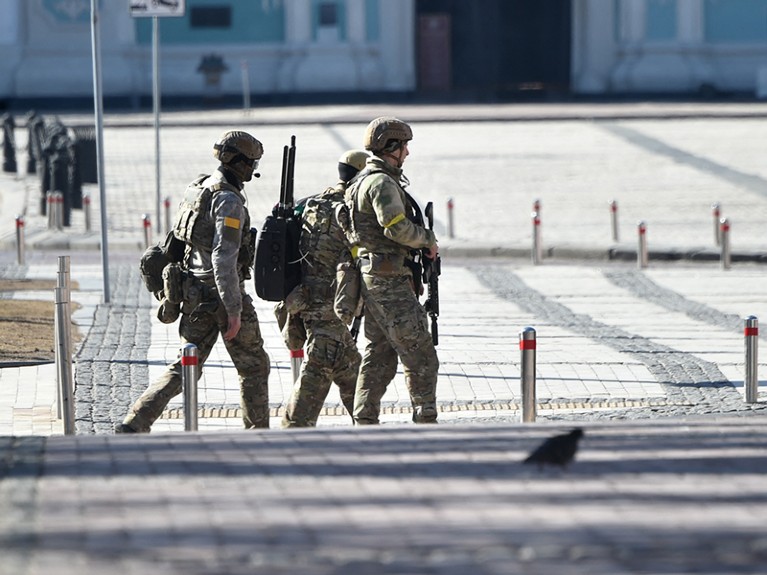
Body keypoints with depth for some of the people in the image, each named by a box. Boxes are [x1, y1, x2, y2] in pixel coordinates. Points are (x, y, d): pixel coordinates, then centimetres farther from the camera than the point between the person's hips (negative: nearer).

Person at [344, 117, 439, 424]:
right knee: (419, 354, -7)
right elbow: (397, 227, -24)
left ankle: (364, 422, 11)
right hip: (389, 280, -11)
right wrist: (428, 240, -8)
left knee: (379, 357, 11)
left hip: (374, 281, 11)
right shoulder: (382, 182, -13)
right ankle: (426, 420, -7)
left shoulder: (364, 182, 19)